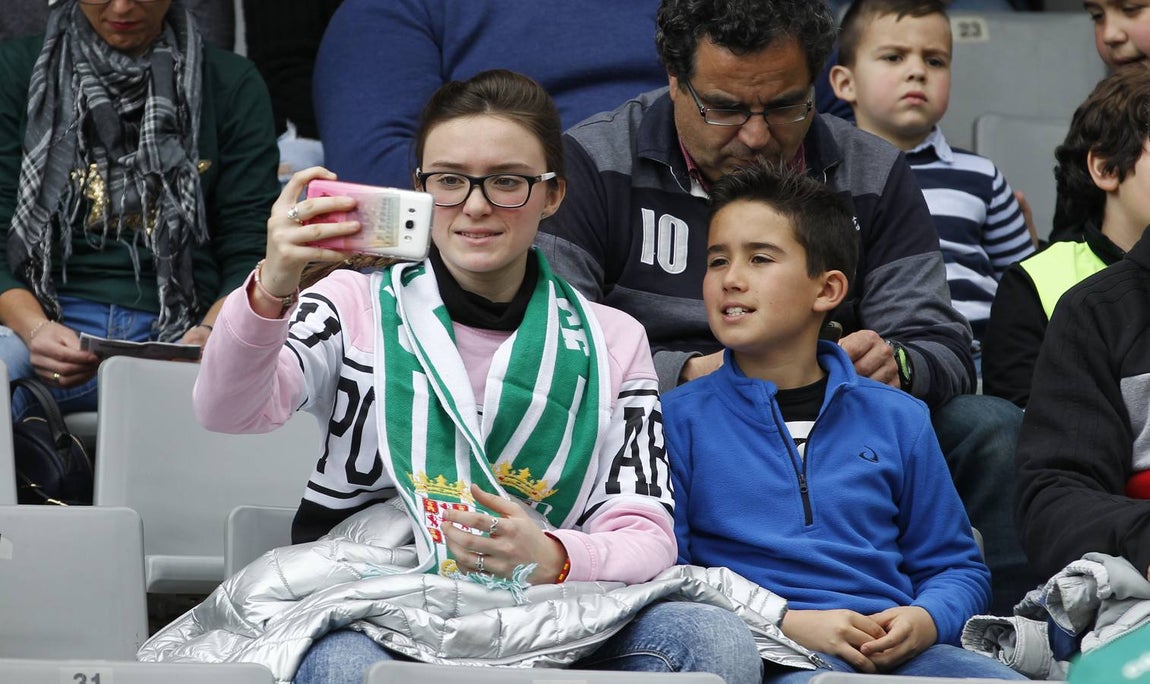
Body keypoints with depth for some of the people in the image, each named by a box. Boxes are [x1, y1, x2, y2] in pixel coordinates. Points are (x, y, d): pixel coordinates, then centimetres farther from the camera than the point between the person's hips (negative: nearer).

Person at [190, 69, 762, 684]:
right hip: (368, 619, -3)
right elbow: (226, 411, -8)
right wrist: (270, 289, -30)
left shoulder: (611, 342, 15)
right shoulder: (359, 305, 10)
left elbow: (645, 535, 5)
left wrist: (549, 558, -19)